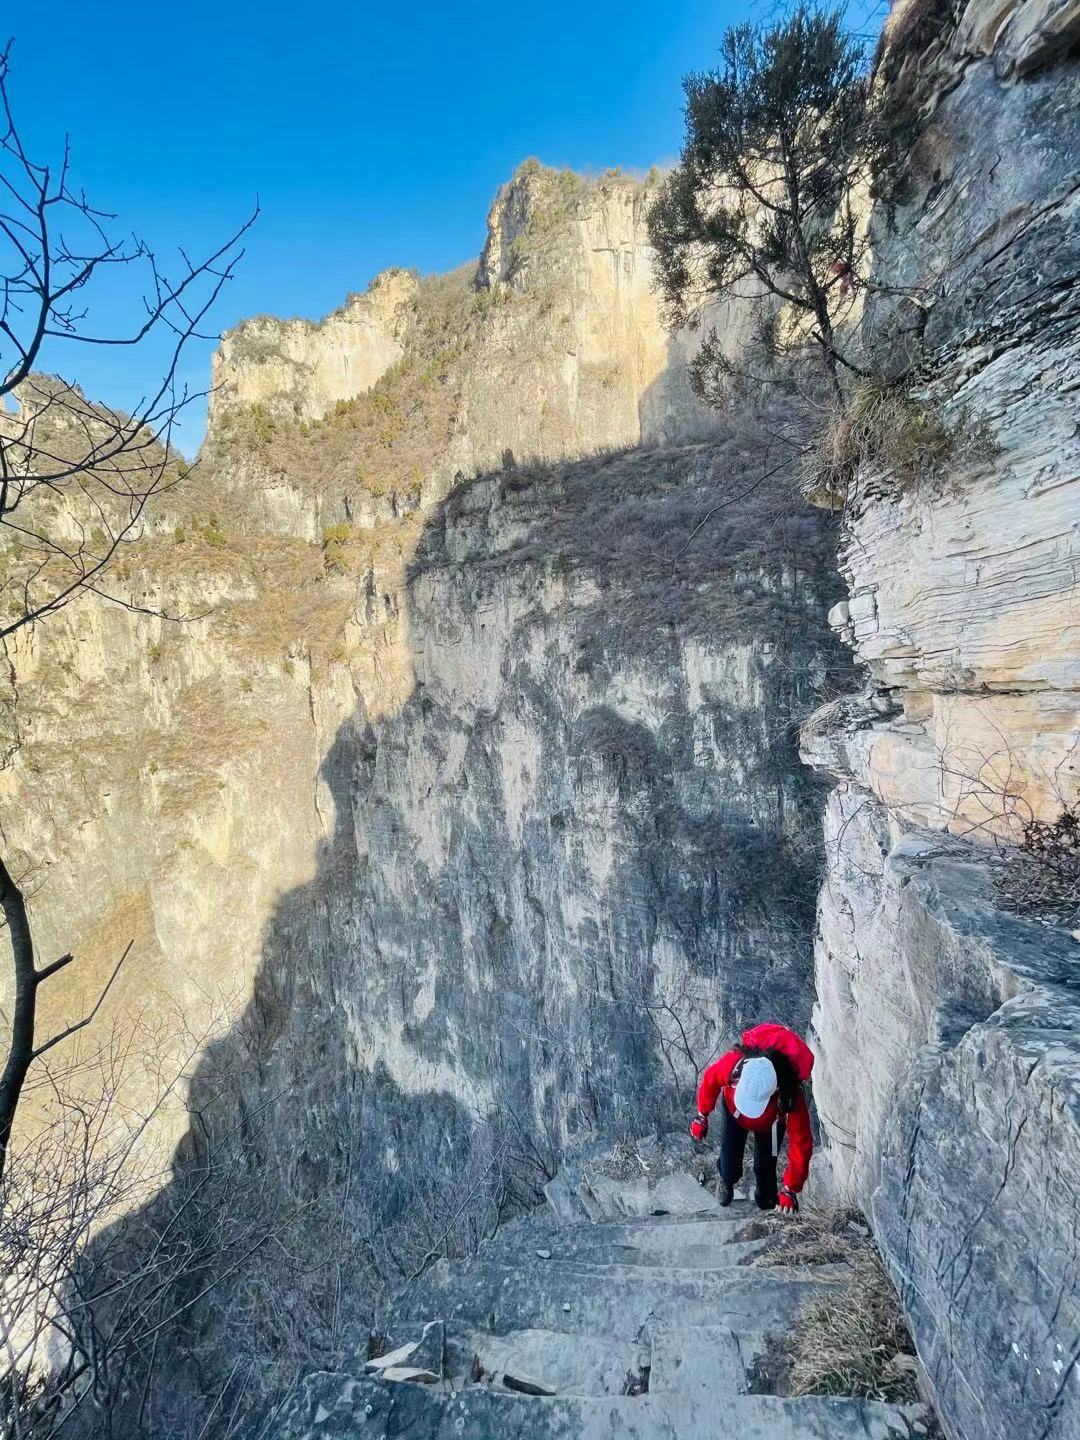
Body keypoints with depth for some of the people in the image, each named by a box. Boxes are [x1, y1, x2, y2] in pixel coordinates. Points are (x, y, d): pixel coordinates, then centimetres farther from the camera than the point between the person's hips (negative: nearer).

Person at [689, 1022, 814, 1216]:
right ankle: (727, 1179, 41)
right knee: (730, 1168, 5)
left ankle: (767, 1209, 39)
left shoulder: (791, 1098, -43)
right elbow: (710, 1080, -19)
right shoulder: (732, 1063, -42)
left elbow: (801, 1144, -31)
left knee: (765, 1169, 6)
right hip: (733, 1108, 1)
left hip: (769, 1123, -1)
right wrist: (702, 1116, -3)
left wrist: (789, 1191, -28)